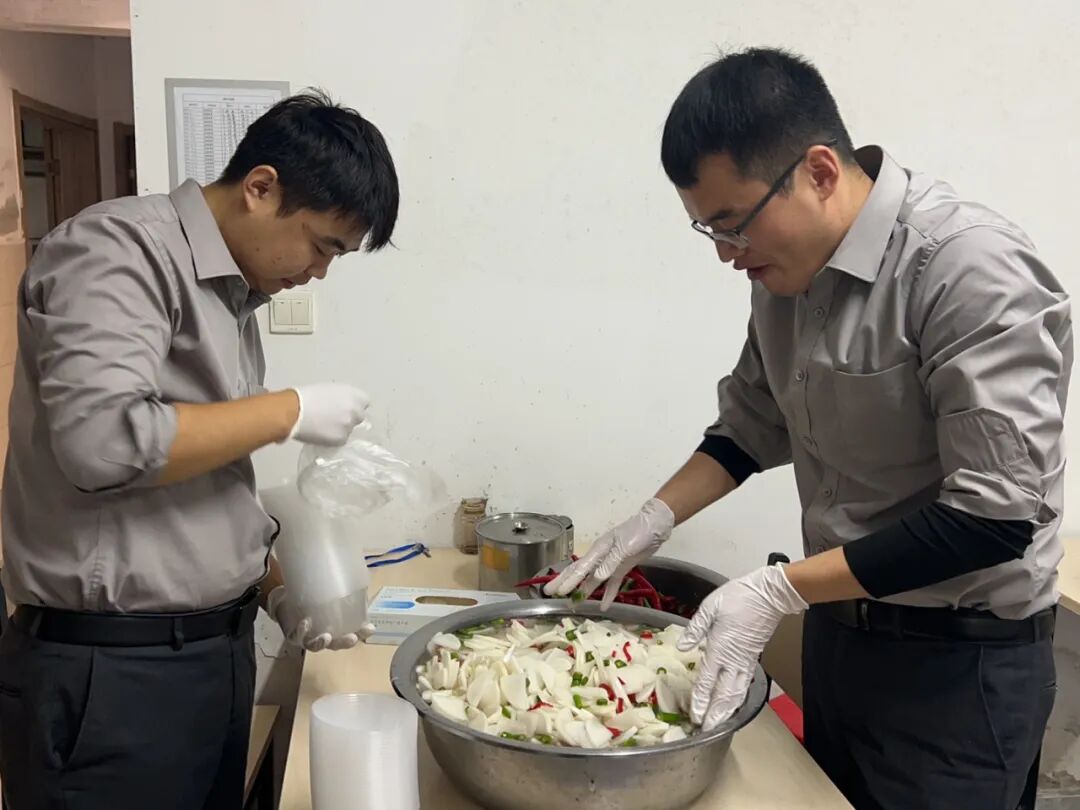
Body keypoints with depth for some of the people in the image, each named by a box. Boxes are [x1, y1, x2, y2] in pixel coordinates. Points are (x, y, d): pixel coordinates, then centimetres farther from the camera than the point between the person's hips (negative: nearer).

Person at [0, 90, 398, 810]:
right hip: (110, 674, -8)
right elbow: (103, 442, -28)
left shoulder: (236, 295, 12)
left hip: (217, 651, 8)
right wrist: (293, 411, -17)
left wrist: (279, 592, 7)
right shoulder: (121, 249, -13)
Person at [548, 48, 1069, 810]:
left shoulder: (973, 271, -23)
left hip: (960, 659, -7)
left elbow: (993, 516, -24)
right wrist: (655, 520, 1)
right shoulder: (789, 265, -1)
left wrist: (778, 590, -24)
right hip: (837, 626, 7)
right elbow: (756, 422, 13)